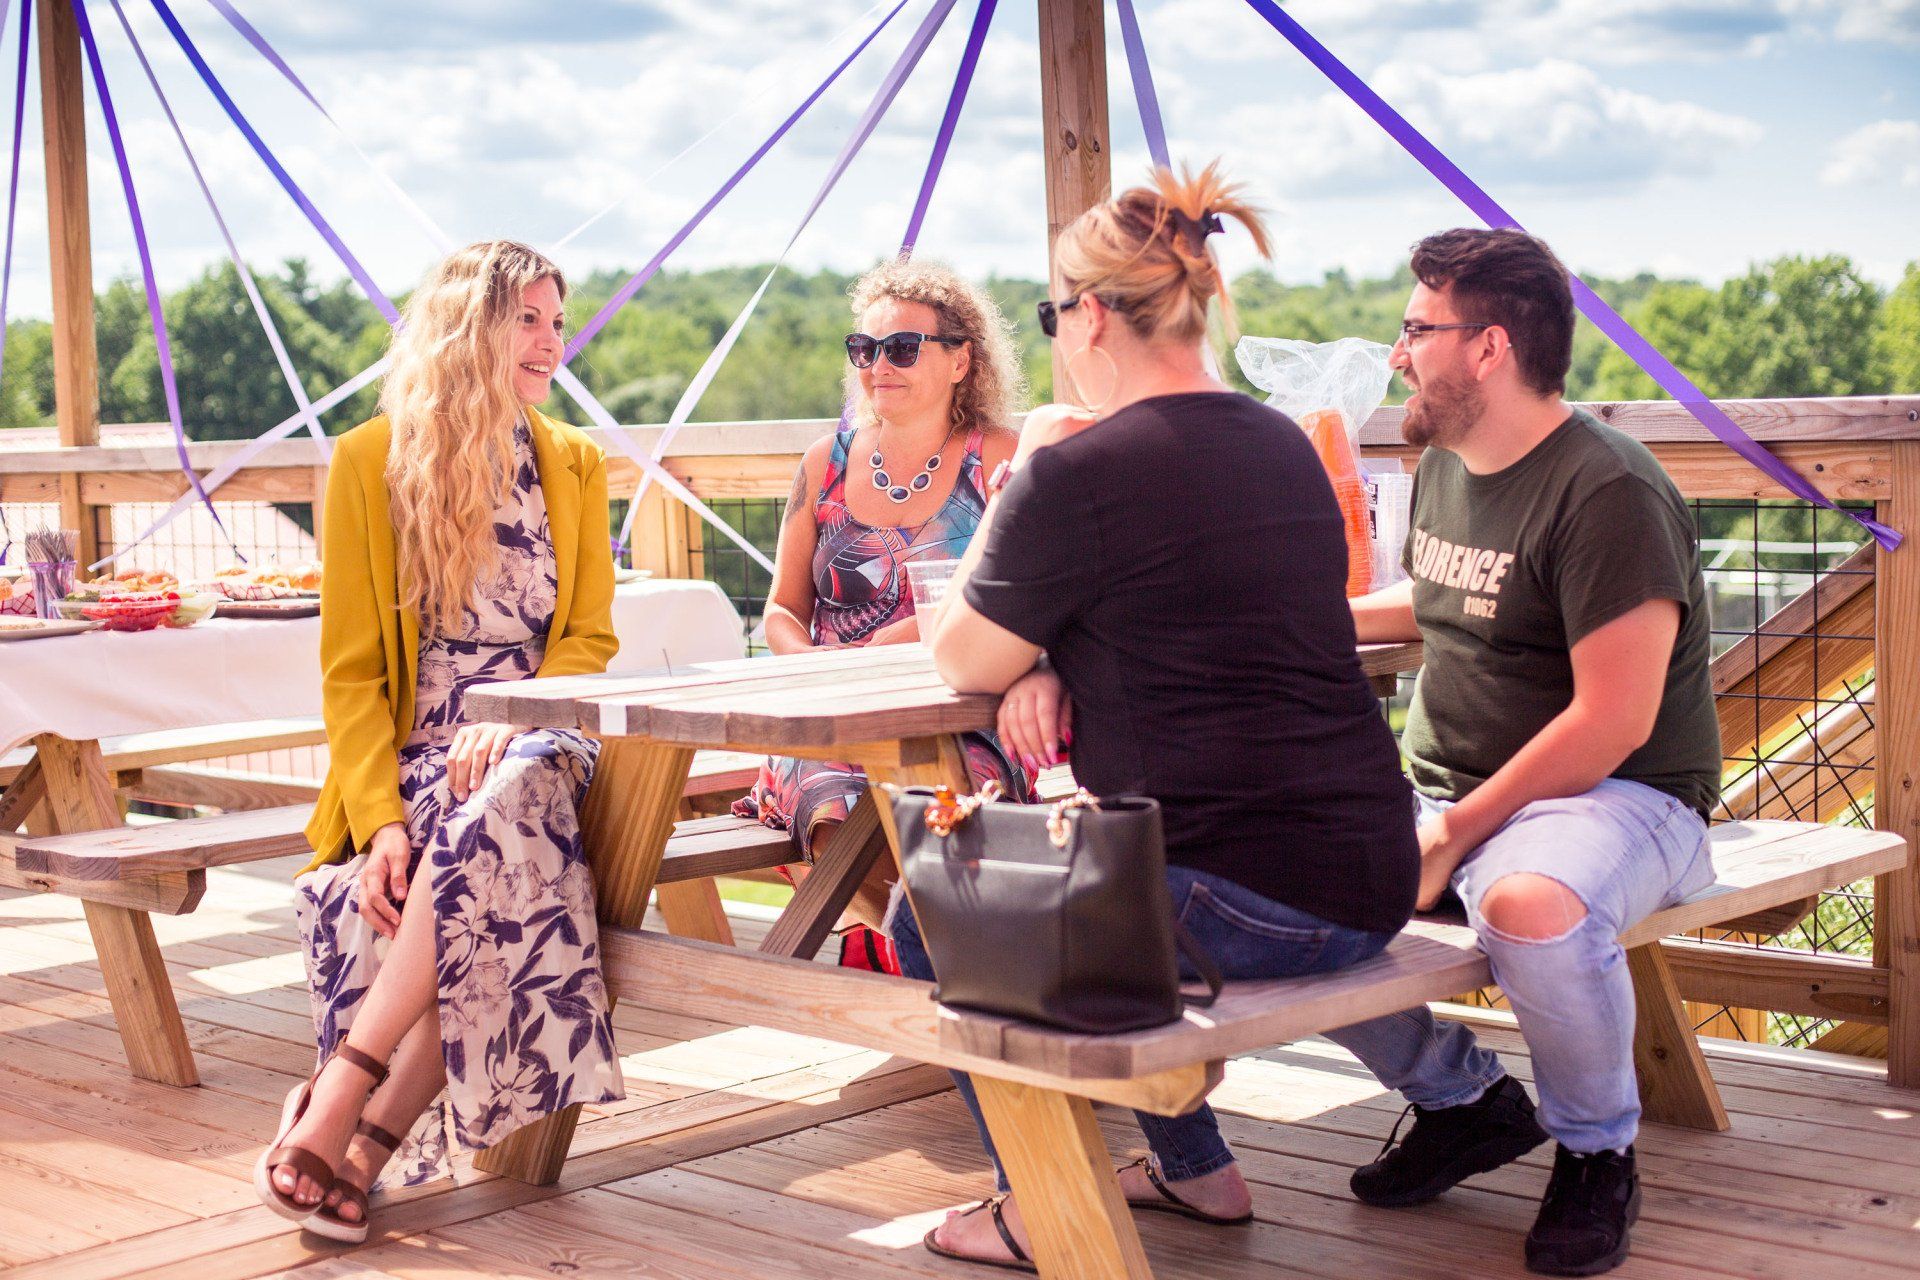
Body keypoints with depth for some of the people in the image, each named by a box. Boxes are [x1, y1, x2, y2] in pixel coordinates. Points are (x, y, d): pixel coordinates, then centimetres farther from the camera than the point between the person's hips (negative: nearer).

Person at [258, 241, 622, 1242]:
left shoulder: (574, 464, 13)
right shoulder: (368, 461, 5)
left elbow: (588, 640, 8)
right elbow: (350, 669, 1)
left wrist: (509, 724, -15)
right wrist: (380, 818, -15)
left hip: (532, 746, 1)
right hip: (409, 757, -1)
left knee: (496, 815, -37)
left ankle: (338, 1112, -33)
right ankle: (373, 1141, -25)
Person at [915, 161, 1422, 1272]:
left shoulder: (1080, 473, -14)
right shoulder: (1285, 444, 12)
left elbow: (961, 661, 0)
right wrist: (1054, 666, 5)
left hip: (1252, 904, -9)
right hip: (1368, 888, 9)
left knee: (930, 912, 13)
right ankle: (1196, 1167, 37)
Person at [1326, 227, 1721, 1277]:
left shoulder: (1606, 491, -17)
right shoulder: (1443, 466, 11)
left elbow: (1613, 721, -23)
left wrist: (1457, 834, -22)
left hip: (1619, 798, -8)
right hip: (1442, 789, 8)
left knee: (1528, 906, -41)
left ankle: (1597, 1151, -9)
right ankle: (1461, 1098, 9)